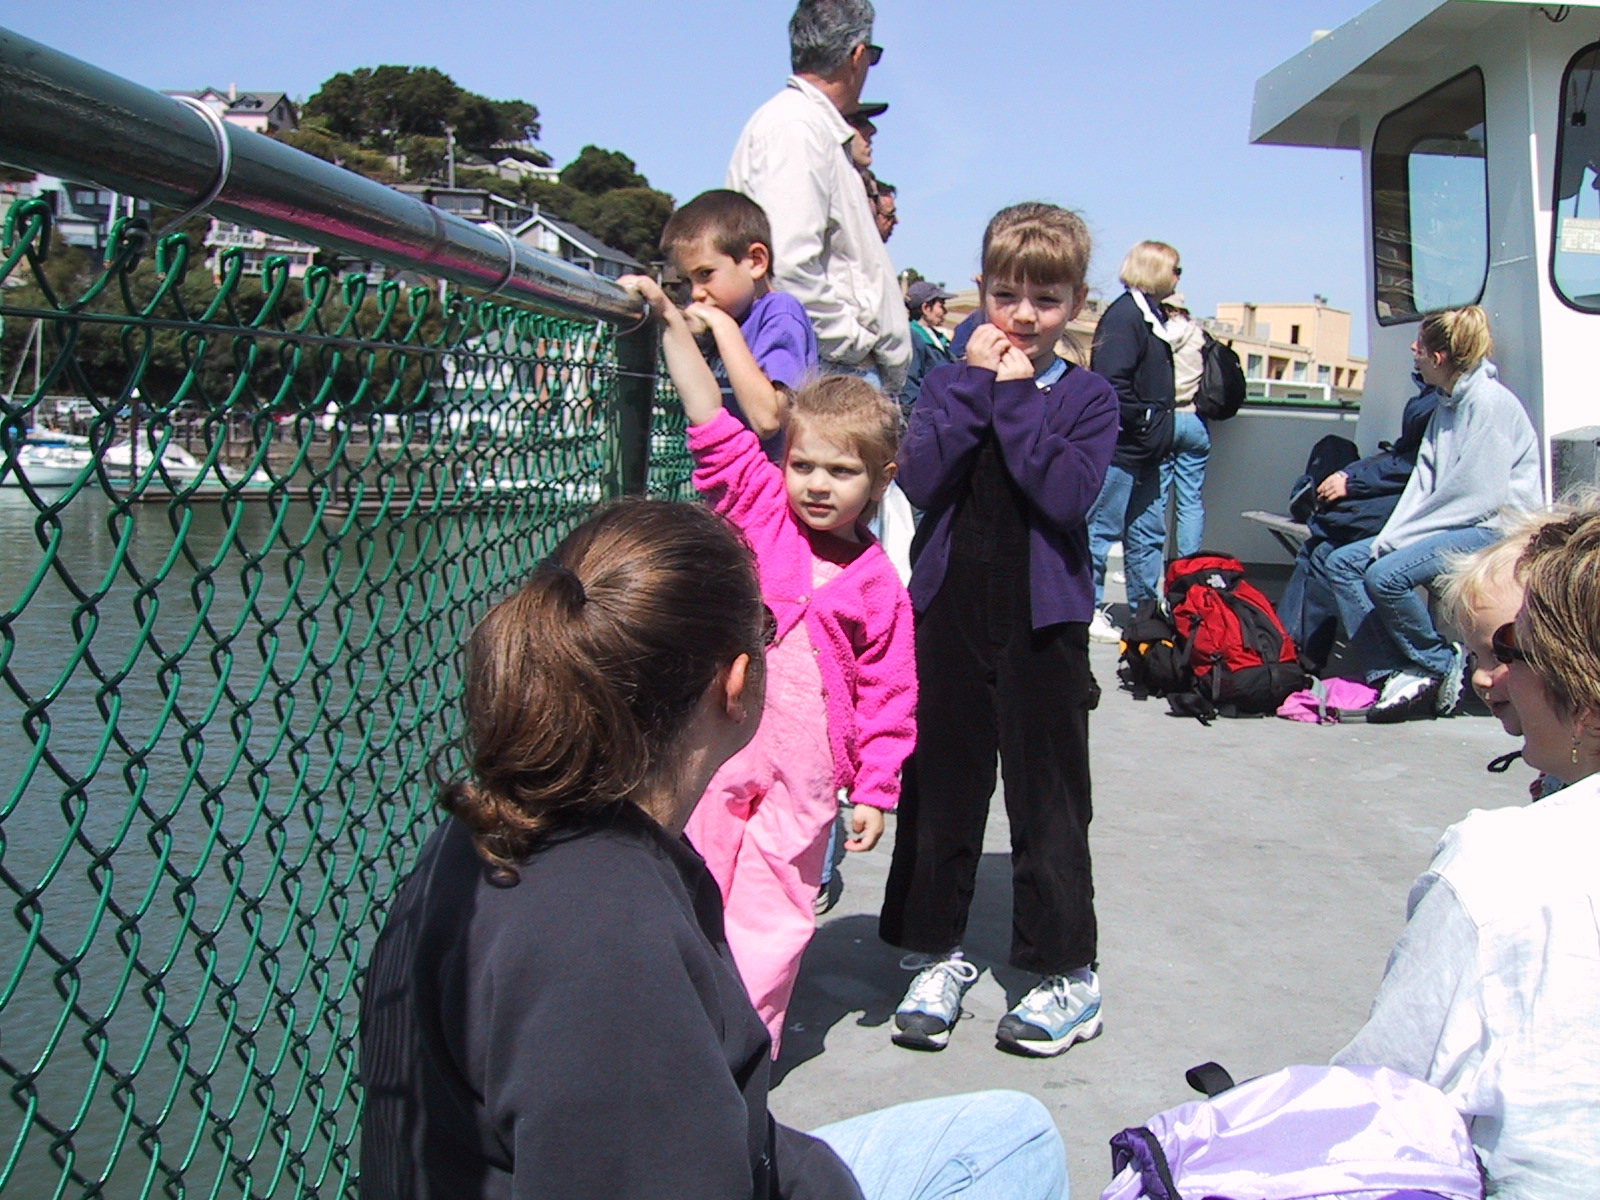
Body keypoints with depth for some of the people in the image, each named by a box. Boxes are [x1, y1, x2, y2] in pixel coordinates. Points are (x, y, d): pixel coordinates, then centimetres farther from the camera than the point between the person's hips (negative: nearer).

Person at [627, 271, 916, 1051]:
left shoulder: (874, 584, -2)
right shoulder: (759, 510, 1)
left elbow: (887, 693, 2)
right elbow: (714, 428, -3)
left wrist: (875, 789, 2)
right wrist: (670, 322, -8)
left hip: (802, 769, 0)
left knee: (772, 912, 8)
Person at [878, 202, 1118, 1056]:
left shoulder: (1088, 396, 0)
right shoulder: (951, 381, 6)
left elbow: (1067, 494, -18)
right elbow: (921, 480, -11)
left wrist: (1016, 395, -15)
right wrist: (977, 384, -13)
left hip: (1041, 621, -2)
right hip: (949, 611, 2)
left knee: (1048, 797, 5)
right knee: (939, 787, 10)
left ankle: (1066, 969, 18)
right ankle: (936, 953, 26)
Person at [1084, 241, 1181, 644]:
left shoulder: (1151, 315, 16)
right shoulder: (1125, 315, -14)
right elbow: (1113, 383, -24)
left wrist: (1159, 435, 11)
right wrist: (1144, 424, -17)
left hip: (1145, 452, 10)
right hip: (1120, 447, -10)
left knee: (1148, 533, 14)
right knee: (1102, 530, 0)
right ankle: (1088, 609, 8)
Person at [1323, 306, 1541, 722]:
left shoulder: (1489, 402, -14)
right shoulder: (1447, 405, 16)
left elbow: (1480, 494, -20)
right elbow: (1425, 481, 11)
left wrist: (1400, 538, -16)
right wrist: (1389, 536, -5)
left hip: (1496, 528, -10)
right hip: (1457, 524, 10)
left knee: (1385, 575, -28)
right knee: (1343, 562, -2)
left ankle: (1440, 667, -6)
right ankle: (1394, 673, -9)